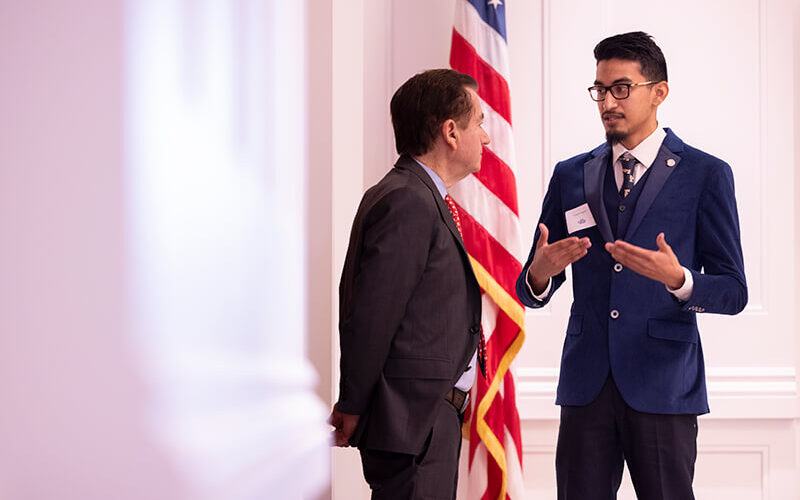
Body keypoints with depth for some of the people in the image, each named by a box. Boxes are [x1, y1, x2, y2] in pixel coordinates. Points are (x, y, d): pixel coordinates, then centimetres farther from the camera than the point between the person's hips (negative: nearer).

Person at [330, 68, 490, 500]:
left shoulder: (424, 199, 16)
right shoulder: (407, 204, -17)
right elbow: (370, 317, -19)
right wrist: (353, 407, -12)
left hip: (432, 417, 10)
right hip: (412, 418, -10)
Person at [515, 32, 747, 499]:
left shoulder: (707, 175, 1)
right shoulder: (571, 176, 11)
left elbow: (733, 292, -3)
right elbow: (531, 292, 11)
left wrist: (677, 279, -23)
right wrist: (541, 272, -13)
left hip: (664, 386, -3)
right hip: (586, 384, 3)